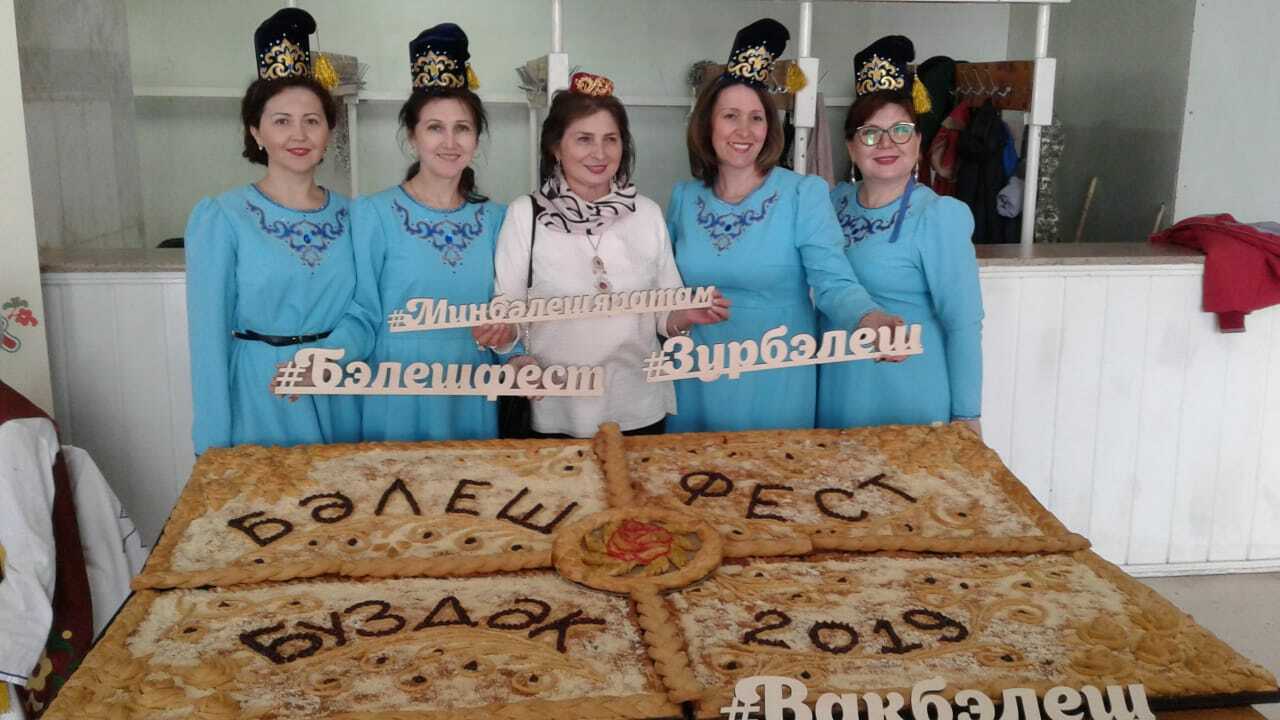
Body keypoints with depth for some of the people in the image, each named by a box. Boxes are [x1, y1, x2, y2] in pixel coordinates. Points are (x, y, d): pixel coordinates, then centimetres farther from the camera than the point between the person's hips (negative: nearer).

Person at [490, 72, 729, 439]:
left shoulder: (648, 213, 2)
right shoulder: (525, 214, -5)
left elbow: (664, 313, 8)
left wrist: (687, 315, -13)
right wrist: (502, 328, -25)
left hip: (638, 408, 2)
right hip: (556, 412, -2)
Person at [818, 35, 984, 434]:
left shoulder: (939, 217, -12)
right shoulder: (835, 200, 3)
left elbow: (964, 324, -12)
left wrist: (967, 417, -12)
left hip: (910, 400, -5)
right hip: (836, 393, 5)